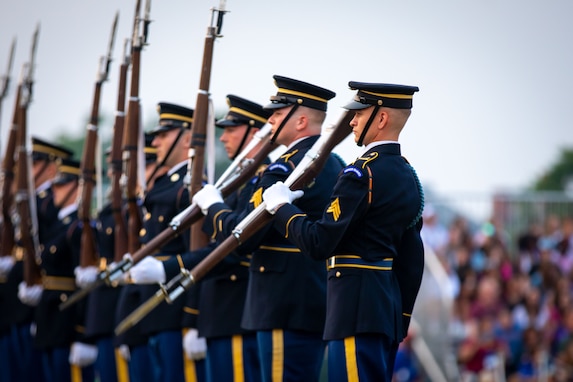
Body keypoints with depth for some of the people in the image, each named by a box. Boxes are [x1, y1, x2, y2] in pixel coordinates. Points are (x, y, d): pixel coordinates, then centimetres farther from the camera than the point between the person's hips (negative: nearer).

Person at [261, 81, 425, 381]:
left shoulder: (363, 173, -15)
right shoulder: (408, 176, 14)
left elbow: (319, 244, -18)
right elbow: (412, 260, 17)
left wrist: (281, 207, -3)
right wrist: (400, 319, 22)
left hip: (357, 308, -10)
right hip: (390, 308, 10)